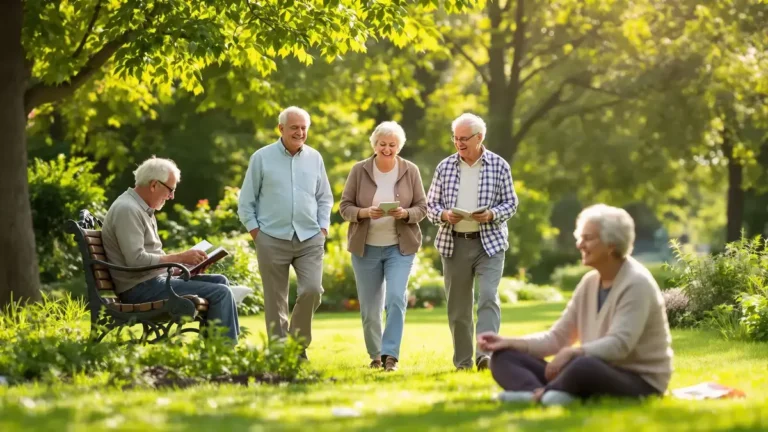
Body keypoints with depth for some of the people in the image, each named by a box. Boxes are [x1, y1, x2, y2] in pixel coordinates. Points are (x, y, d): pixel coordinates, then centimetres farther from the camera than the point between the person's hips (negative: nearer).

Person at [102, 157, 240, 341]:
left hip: (154, 279, 11)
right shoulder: (127, 209, -16)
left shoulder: (143, 210, 17)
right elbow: (136, 260, -24)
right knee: (220, 293, -16)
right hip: (142, 288, -11)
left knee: (220, 281, 15)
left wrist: (184, 264, 4)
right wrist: (180, 258, -16)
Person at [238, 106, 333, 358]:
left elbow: (324, 198, 17)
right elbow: (246, 200, 5)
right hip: (273, 240, -2)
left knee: (312, 290, -13)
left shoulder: (314, 158, 9)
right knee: (275, 300, 1)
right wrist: (254, 230, -2)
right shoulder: (262, 158, 1)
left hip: (310, 238, 2)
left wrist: (323, 228, 7)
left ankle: (298, 342, 7)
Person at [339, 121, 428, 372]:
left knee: (396, 298, -18)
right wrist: (366, 212, -22)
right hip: (365, 247, 1)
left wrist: (405, 213, -20)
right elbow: (345, 207, -2)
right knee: (369, 307, 7)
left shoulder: (410, 171, -1)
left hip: (400, 247, -1)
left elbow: (422, 208, 1)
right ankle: (375, 355, 24)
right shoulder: (359, 171, -3)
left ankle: (390, 354, -16)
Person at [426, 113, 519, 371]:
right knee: (457, 306, 5)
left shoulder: (499, 166, 1)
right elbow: (430, 205, 9)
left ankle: (485, 354, -25)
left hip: (490, 243, -2)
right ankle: (462, 362, 13)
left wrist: (491, 215, -16)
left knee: (488, 296, -18)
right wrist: (444, 215, -12)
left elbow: (511, 203, 3)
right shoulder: (445, 167, 6)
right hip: (454, 244, 2)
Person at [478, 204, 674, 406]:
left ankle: (540, 392, -19)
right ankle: (541, 394, -37)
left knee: (584, 366, -45)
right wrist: (509, 342, -1)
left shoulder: (636, 284, -13)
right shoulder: (590, 282, 11)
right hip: (598, 375, 9)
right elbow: (557, 337, 11)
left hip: (639, 383, -8)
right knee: (504, 357, -6)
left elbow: (619, 344, -24)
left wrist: (572, 353, -36)